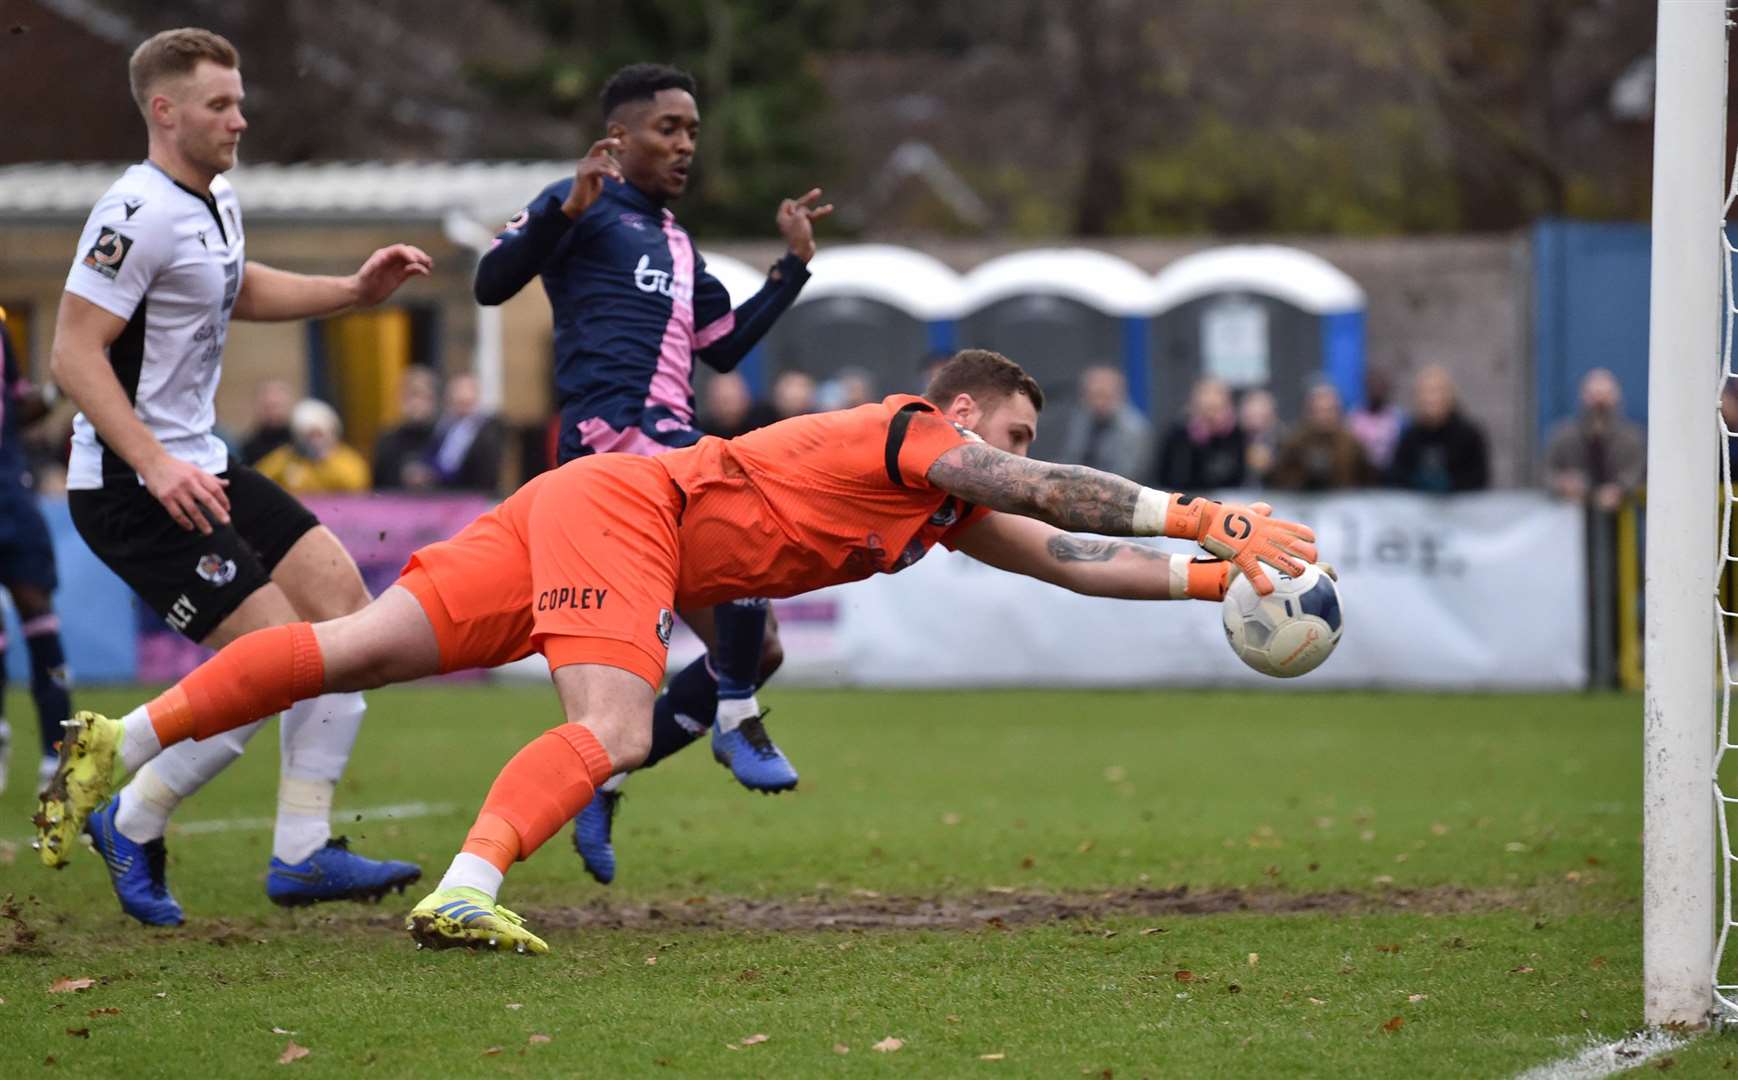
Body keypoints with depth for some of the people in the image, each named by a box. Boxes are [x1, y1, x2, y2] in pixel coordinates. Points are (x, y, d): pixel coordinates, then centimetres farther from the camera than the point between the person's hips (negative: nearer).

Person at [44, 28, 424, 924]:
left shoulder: (216, 201, 12)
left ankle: (302, 852, 7)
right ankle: (132, 824, 4)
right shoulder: (138, 213, -19)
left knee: (344, 605, 4)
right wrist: (155, 464, -30)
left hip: (198, 470, 10)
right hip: (130, 487, -10)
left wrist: (354, 292, 21)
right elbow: (74, 355, -22)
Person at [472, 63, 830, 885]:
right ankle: (737, 719, -16)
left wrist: (793, 267, 25)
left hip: (669, 441, 9)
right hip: (612, 431, -9)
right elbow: (492, 284, -10)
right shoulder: (585, 205, 3)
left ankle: (599, 783, 15)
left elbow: (725, 348, 31)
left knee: (756, 652, 7)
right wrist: (567, 211, -23)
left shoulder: (675, 243, 28)